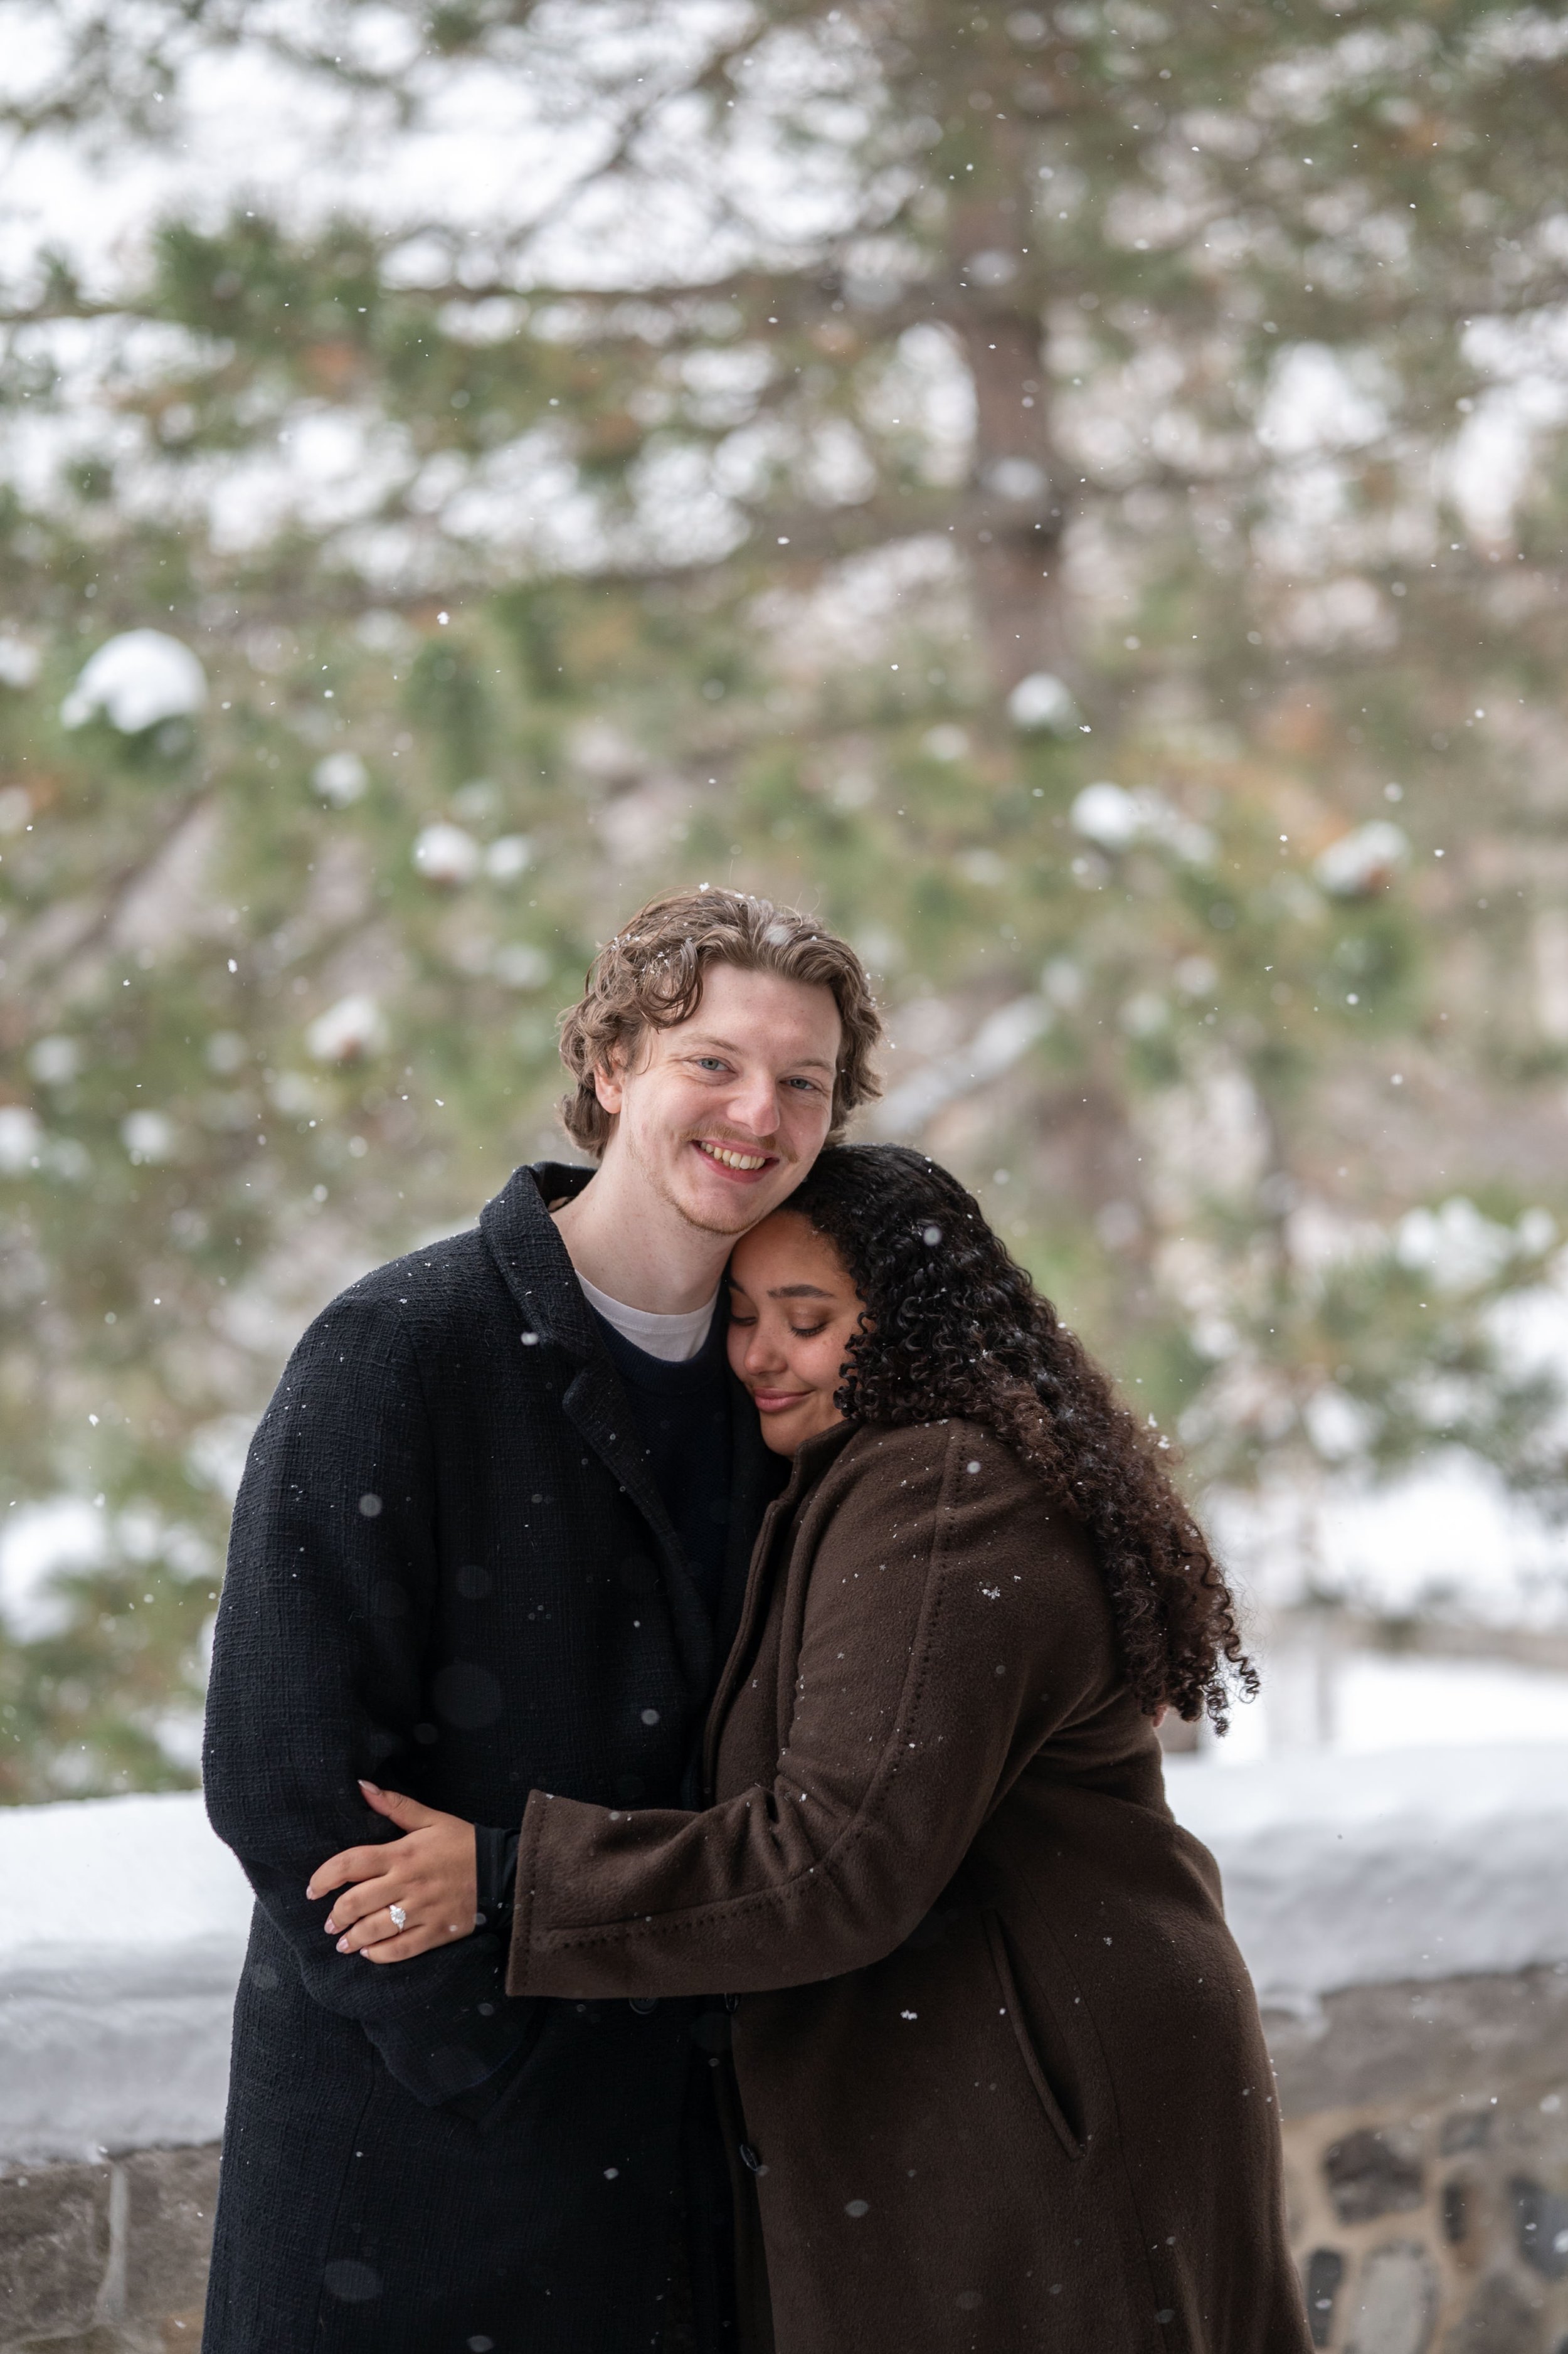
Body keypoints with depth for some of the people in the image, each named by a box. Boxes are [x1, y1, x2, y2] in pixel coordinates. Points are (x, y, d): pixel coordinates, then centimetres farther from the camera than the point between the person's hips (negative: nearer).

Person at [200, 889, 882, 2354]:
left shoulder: (766, 1380, 8)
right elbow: (280, 1773, -16)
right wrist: (503, 2057, -16)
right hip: (411, 2126, -5)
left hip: (683, 2126, 6)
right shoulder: (399, 1352, -12)